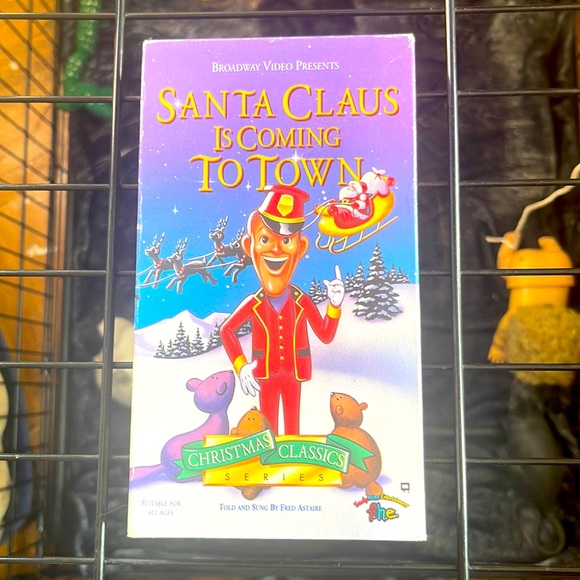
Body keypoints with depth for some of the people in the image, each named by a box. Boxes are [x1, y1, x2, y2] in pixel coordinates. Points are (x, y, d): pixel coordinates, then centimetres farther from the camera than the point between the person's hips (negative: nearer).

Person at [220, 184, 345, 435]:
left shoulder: (302, 302, -10)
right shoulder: (253, 304, -14)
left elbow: (326, 335, -4)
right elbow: (226, 329, -1)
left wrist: (335, 305, -15)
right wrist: (241, 367, -7)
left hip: (293, 374, 1)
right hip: (266, 375, -1)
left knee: (292, 428, 13)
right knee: (268, 430, 12)